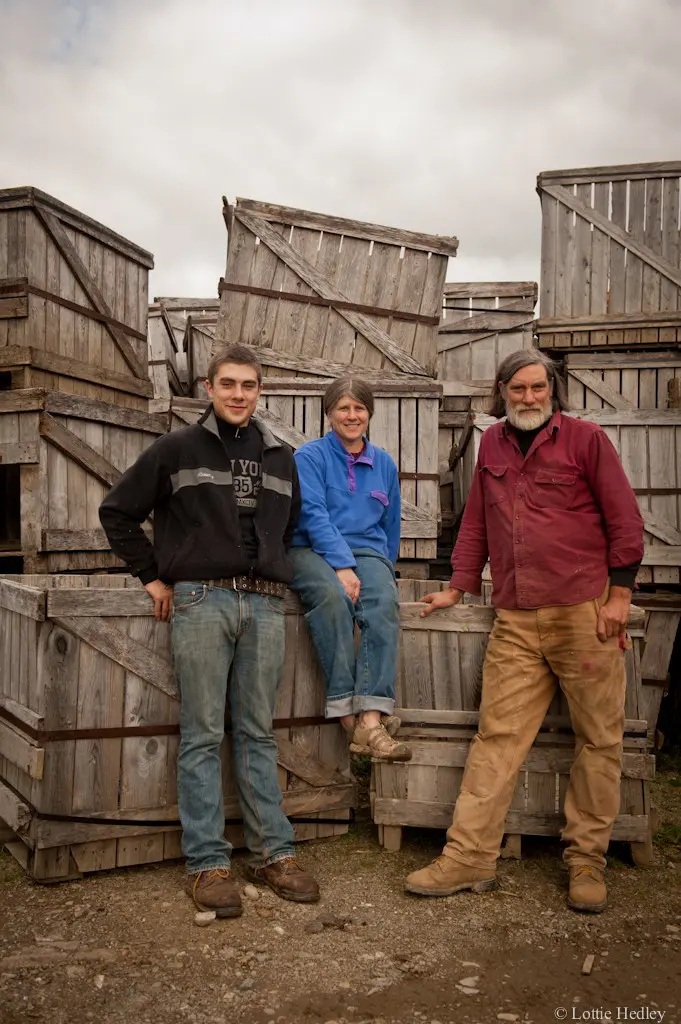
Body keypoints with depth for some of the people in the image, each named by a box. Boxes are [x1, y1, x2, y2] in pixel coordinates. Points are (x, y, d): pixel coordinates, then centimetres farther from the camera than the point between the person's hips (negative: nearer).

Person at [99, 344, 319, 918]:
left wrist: (276, 576, 13)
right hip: (201, 600, -3)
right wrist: (152, 577, 3)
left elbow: (292, 527, 27)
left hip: (264, 605, 4)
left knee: (258, 733, 9)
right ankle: (207, 863, 9)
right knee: (203, 735, 1)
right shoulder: (177, 449, 4)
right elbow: (117, 511, 7)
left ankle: (273, 853, 18)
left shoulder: (281, 459, 15)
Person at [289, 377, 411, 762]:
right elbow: (313, 514, -7)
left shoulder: (384, 463, 21)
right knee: (332, 596, -37)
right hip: (314, 550, -2)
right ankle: (349, 716, -36)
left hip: (368, 550, 3)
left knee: (384, 603, -32)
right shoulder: (311, 456, 7)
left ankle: (372, 720, -41)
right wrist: (342, 566, -18)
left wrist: (386, 569, 17)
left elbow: (391, 526, 27)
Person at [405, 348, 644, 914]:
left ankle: (587, 861, 19)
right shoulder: (492, 444, 14)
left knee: (599, 740, 5)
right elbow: (476, 522, 19)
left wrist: (620, 593, -7)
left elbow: (624, 517, 0)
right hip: (516, 621, 3)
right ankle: (469, 857, 7)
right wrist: (459, 587, 17)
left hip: (585, 613, -3)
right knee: (498, 736, 2)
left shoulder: (585, 437, 1)